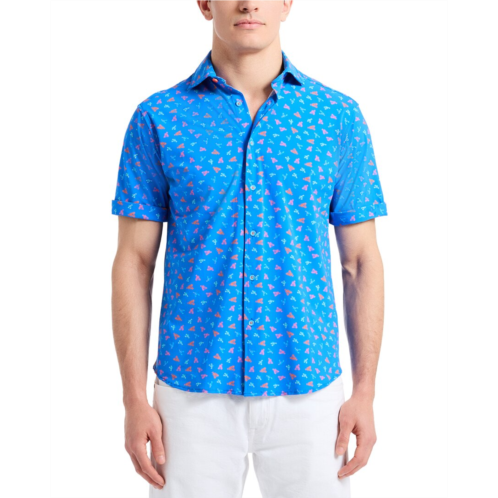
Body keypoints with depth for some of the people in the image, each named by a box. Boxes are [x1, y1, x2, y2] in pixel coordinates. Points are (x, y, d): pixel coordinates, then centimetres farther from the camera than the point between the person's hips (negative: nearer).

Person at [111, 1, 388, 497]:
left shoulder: (339, 116, 2)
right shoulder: (158, 118, 0)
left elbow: (361, 260, 4)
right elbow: (134, 260, 0)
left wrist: (365, 392, 0)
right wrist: (135, 399, -4)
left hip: (307, 390, 1)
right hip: (194, 392, 0)